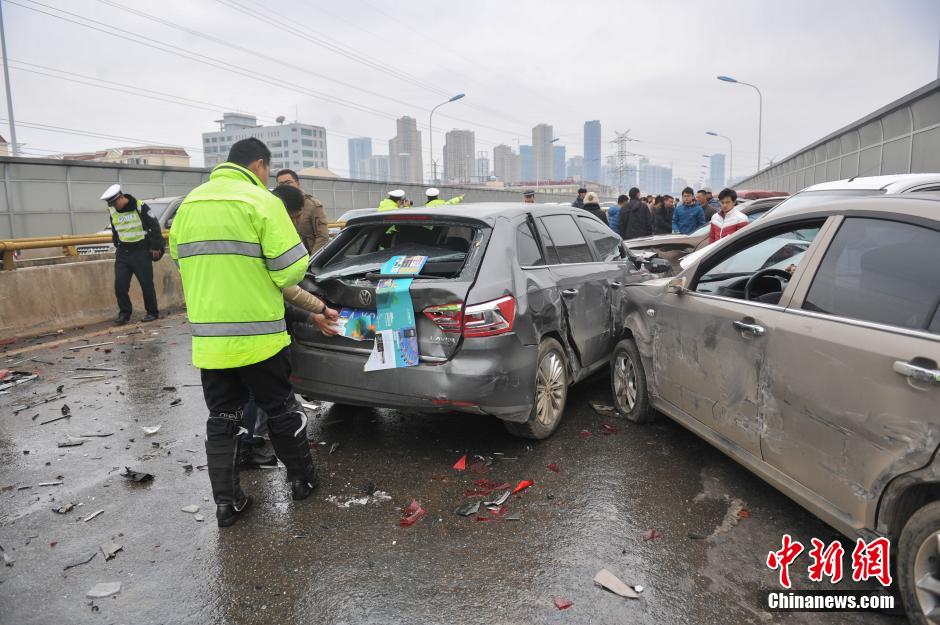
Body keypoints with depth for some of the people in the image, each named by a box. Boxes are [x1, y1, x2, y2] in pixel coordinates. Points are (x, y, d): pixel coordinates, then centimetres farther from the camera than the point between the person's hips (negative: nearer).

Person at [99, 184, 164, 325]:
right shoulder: (112, 211, 7)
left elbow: (155, 226, -7)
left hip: (141, 252, -5)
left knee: (147, 284, -2)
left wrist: (155, 247, -6)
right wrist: (117, 246, 18)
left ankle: (152, 313, 11)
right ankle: (124, 313, 10)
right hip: (122, 254, 5)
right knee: (120, 285, -2)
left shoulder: (140, 207, -10)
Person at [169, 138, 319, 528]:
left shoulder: (188, 204, 11)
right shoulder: (260, 201, -10)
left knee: (221, 420, 14)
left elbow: (183, 261, 18)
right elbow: (291, 267, -13)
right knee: (281, 410, 12)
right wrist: (277, 283, 8)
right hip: (257, 334, -5)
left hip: (208, 337, 5)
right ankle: (301, 479, 28)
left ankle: (227, 502, 20)